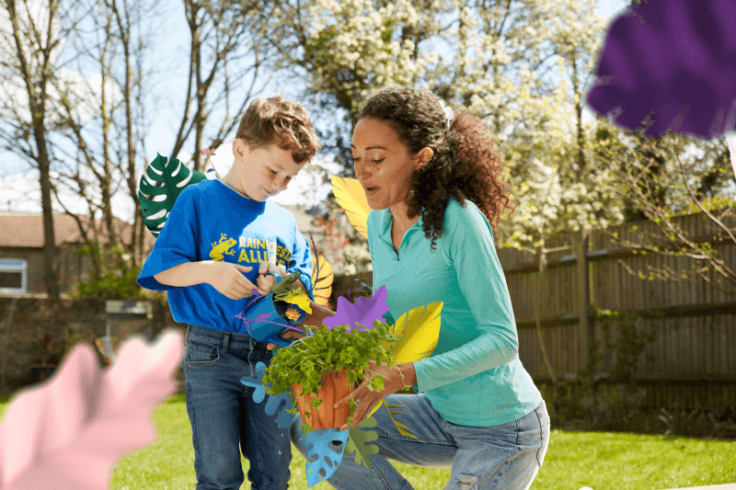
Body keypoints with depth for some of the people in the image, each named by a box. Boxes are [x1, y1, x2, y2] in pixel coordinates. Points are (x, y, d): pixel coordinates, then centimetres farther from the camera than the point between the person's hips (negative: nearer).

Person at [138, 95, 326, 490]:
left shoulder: (283, 221, 13)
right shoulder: (198, 200, 0)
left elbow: (305, 283, 13)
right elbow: (162, 270, -5)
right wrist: (209, 271, -22)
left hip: (271, 355, 5)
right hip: (212, 352, -4)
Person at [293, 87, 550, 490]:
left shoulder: (459, 220, -20)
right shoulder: (379, 223, 3)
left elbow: (502, 339, -22)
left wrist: (409, 374, -33)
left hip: (505, 427, -7)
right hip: (444, 416, 7)